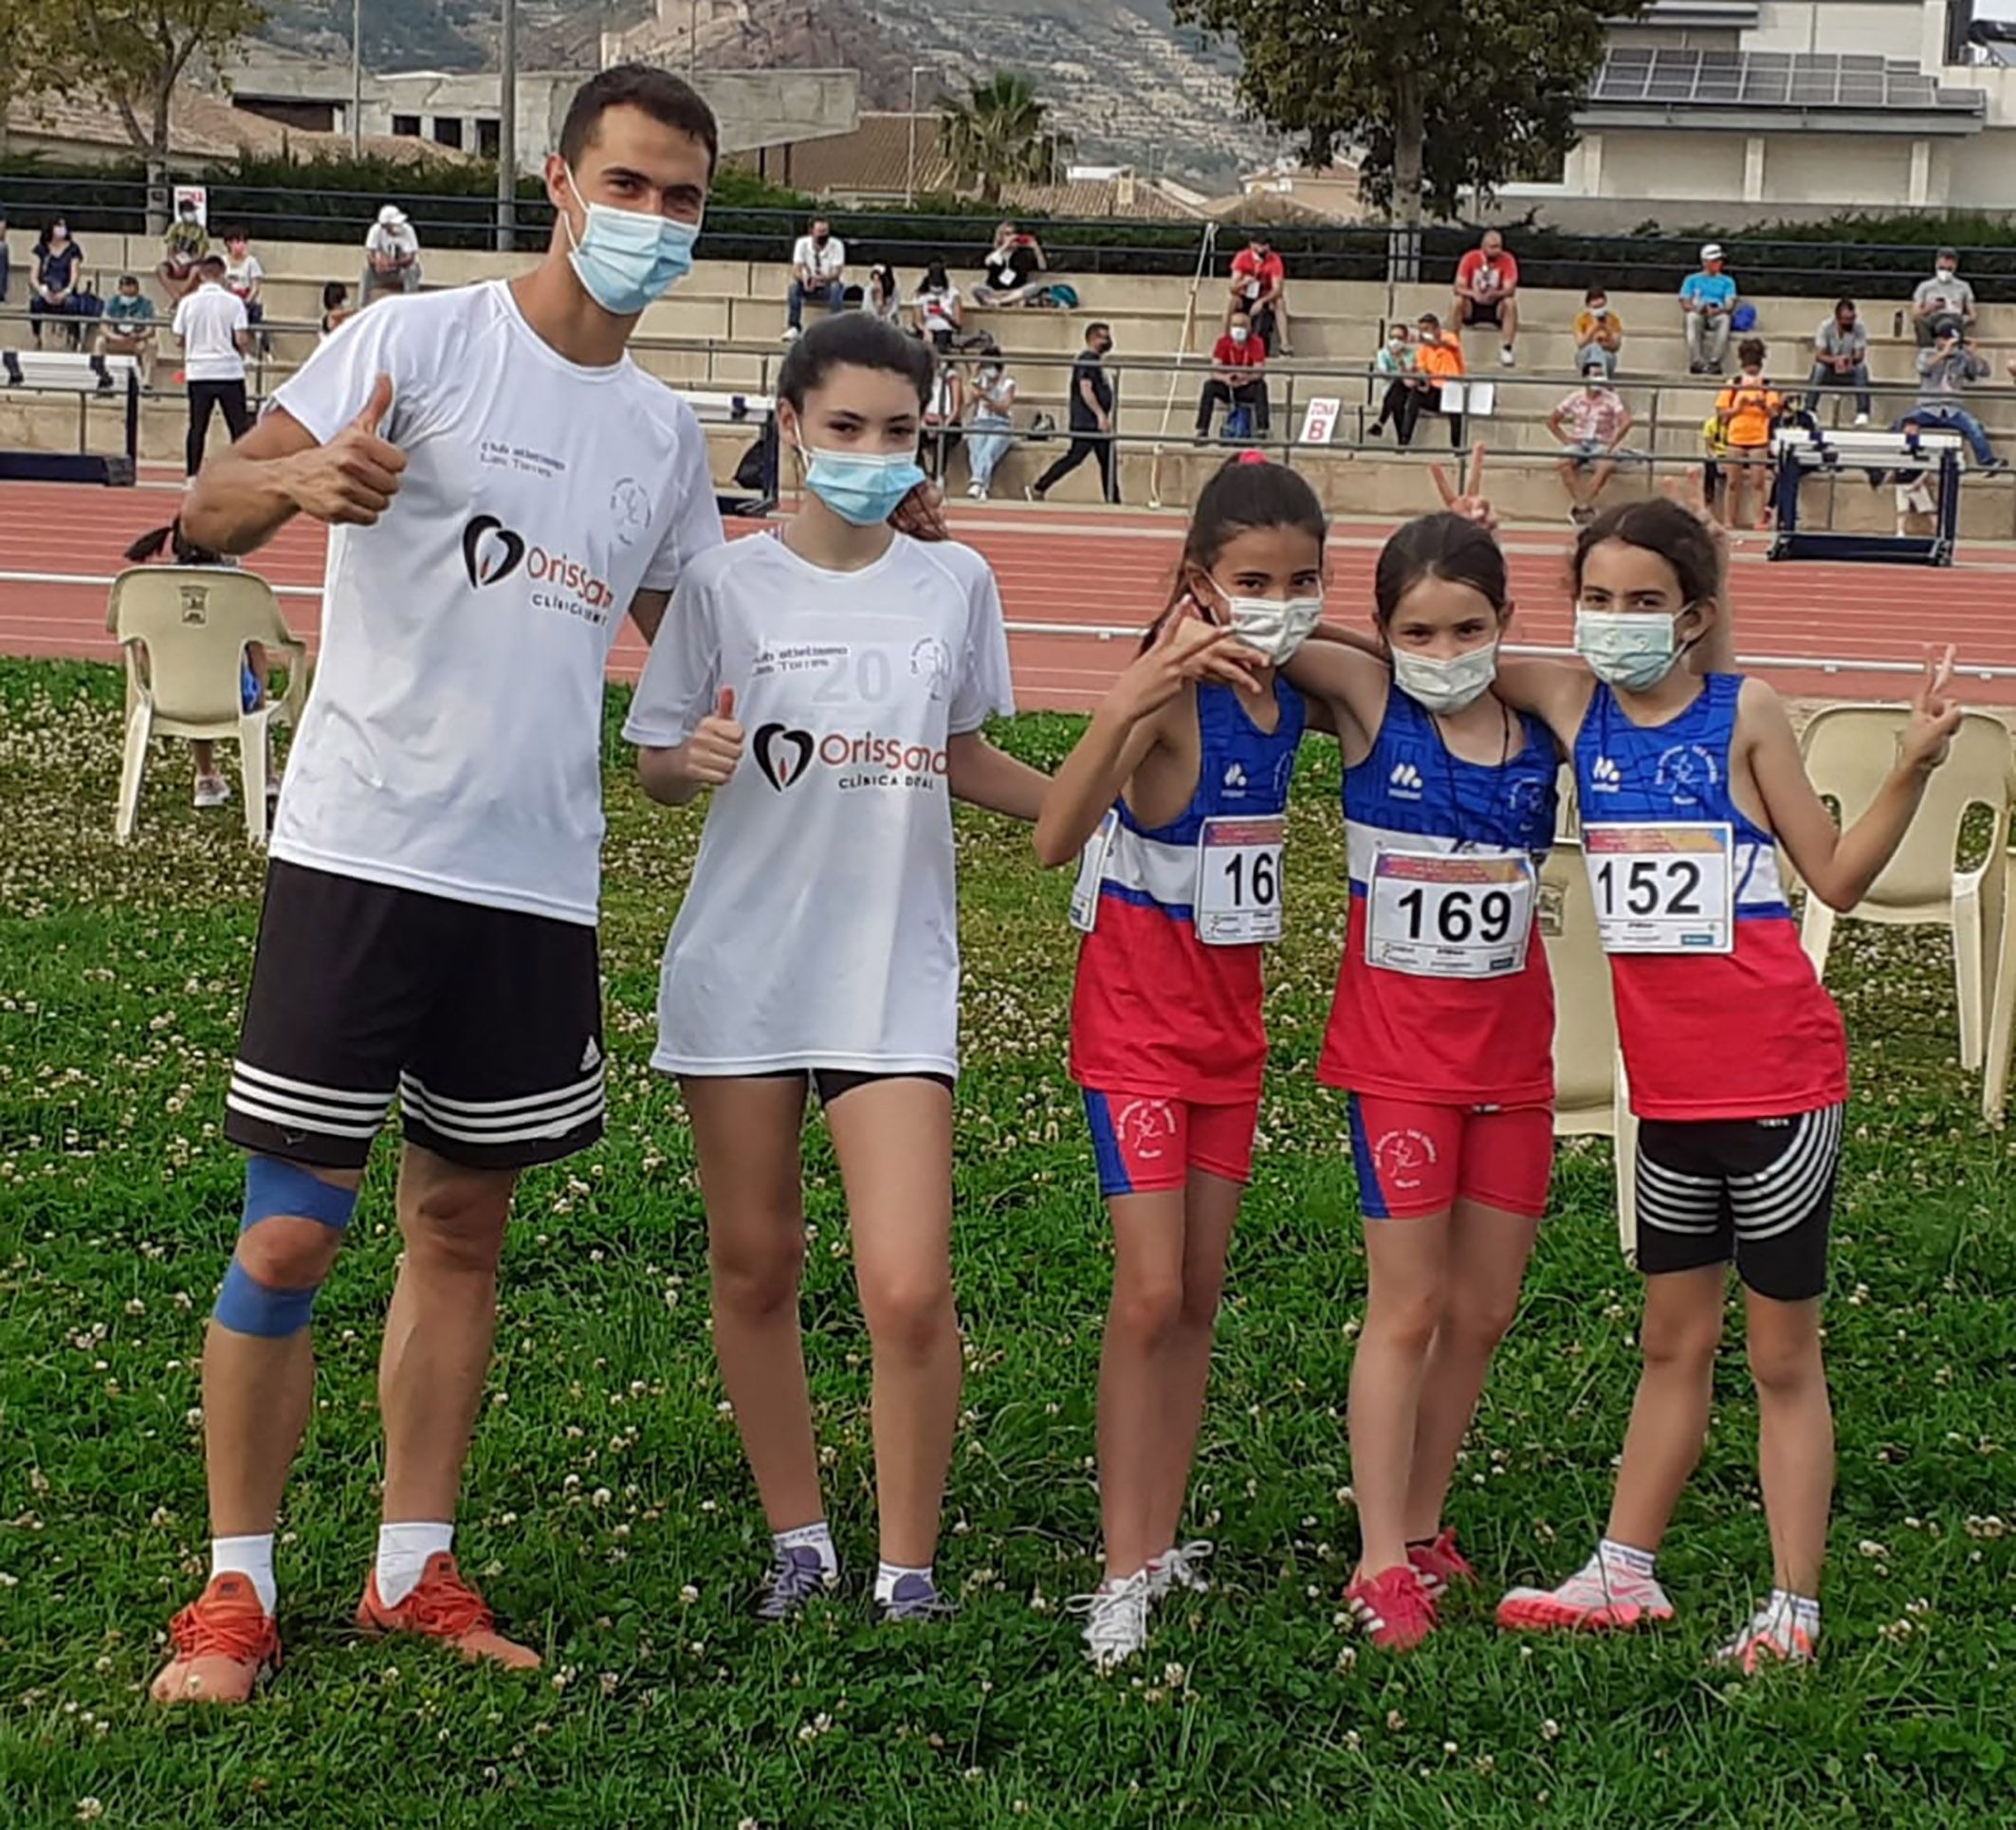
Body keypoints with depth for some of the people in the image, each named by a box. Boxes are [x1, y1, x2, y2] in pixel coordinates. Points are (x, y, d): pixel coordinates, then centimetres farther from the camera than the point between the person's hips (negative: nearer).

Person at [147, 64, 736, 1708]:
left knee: (464, 1225, 11)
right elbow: (210, 511, -10)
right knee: (289, 1234, -3)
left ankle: (415, 1569, 21)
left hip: (538, 880, 5)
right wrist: (300, 479, -33)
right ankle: (234, 1591, 9)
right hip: (359, 850, -5)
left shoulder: (667, 434, 12)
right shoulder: (420, 342, -5)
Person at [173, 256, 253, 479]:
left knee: (197, 426, 8)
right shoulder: (233, 302, -7)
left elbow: (179, 339, 2)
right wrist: (245, 350, 11)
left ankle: (192, 475, 8)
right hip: (229, 371, -2)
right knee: (238, 426, 4)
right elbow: (242, 339, -11)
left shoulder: (188, 302, -1)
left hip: (198, 371, 2)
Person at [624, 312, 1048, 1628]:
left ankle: (908, 1569, 8)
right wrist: (698, 759, -19)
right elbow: (654, 765, 3)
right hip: (741, 968, 0)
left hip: (896, 976, 0)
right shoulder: (727, 584, -2)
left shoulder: (955, 583, 5)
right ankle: (799, 1539, 27)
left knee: (911, 1289, -9)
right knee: (755, 1266, 9)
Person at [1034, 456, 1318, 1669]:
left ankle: (1163, 1542, 20)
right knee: (1149, 1294, -10)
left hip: (1232, 1016, 7)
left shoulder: (1296, 690, -1)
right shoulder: (1170, 693, -21)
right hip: (1138, 1020, -7)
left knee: (1200, 1294, 10)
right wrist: (1132, 701, -48)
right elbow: (1054, 837, -34)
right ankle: (1125, 1577, -3)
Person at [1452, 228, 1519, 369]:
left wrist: (1496, 294, -43)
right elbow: (1459, 287, -17)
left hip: (1496, 308, 0)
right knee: (1458, 301, -30)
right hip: (1473, 307, 0)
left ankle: (1506, 349, -26)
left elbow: (1510, 289, -20)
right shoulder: (1470, 258, -12)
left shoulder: (1507, 260, -12)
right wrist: (1473, 294, -39)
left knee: (1510, 303, -31)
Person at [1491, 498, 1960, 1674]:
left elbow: (1836, 877, -2)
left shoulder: (1746, 713, -6)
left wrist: (1913, 768, -12)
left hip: (1778, 1078, -4)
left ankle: (1795, 1612, 12)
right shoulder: (1574, 707, 2)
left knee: (1783, 1353, 5)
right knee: (1674, 1341, 18)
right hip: (1669, 1083, 4)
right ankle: (1626, 1576, 28)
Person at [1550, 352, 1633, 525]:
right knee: (1564, 464, -33)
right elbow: (1552, 421, 13)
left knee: (1607, 466, -36)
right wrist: (1566, 439, 0)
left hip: (1601, 445, -2)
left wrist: (1611, 445, -18)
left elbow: (1626, 421, -15)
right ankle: (1583, 506, -31)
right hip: (1578, 444, 2)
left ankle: (1581, 505, -26)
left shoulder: (1611, 399, -3)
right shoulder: (1574, 399, 5)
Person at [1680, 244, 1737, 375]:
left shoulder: (1727, 281, 21)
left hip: (1717, 316, 0)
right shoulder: (1692, 280, 21)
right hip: (1698, 316, 0)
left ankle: (1715, 362, -42)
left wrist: (1718, 310, -19)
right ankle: (1696, 362, -44)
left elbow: (1731, 305, 5)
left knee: (1725, 318, -38)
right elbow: (1684, 303, 9)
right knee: (1692, 317, -39)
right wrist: (1696, 309, -15)